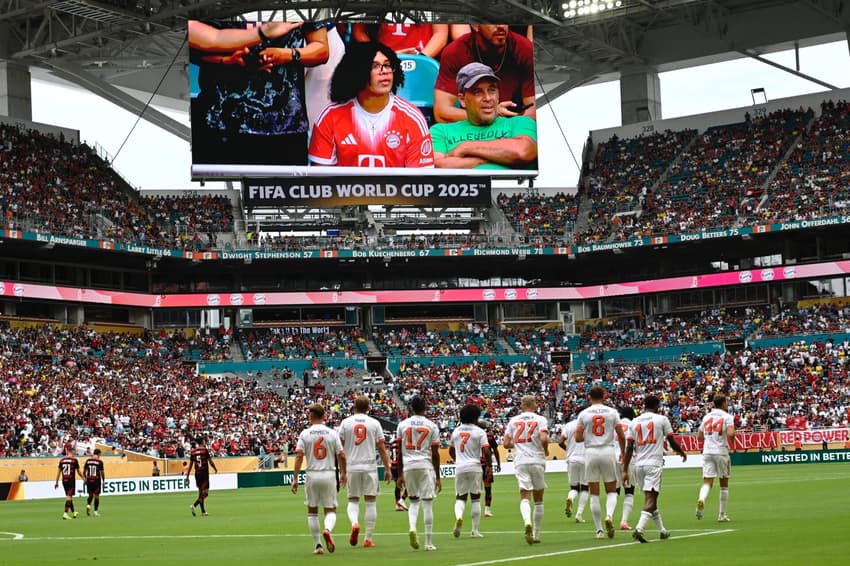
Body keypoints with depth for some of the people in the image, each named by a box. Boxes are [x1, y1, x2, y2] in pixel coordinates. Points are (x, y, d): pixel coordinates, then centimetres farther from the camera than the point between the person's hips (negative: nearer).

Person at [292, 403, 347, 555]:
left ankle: (317, 545, 10)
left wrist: (295, 478, -7)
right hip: (329, 474, 0)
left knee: (312, 511, 13)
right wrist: (343, 473, 16)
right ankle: (328, 529, -25)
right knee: (330, 510, 7)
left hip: (312, 475, 0)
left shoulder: (305, 434, -2)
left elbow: (299, 456, -9)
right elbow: (341, 455, 0)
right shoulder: (332, 433, 1)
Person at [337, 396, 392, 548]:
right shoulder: (374, 423, 2)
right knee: (371, 502, 5)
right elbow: (382, 448, 2)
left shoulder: (345, 423, 3)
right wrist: (387, 469, 7)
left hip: (351, 467, 1)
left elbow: (339, 448, 1)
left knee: (353, 500, 12)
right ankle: (368, 539, 5)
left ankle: (354, 523, -17)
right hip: (370, 467, -1)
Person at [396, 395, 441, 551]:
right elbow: (435, 453, 1)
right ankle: (428, 542, 4)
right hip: (426, 466, -2)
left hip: (408, 467, 2)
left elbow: (400, 452, 6)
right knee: (427, 503, 2)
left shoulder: (402, 425, 5)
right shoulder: (431, 426, 1)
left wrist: (400, 475, 12)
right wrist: (437, 477, 6)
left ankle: (412, 528, -9)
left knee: (414, 501, 17)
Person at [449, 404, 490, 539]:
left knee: (460, 497, 11)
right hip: (475, 468, -3)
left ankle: (458, 517, -21)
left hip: (460, 468, 3)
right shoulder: (479, 432, -4)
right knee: (476, 498, 8)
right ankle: (475, 530, 10)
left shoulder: (456, 431, 10)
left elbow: (451, 450, 21)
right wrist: (488, 462, 7)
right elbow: (486, 451, -12)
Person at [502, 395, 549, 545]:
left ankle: (527, 522, -34)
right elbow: (544, 438, -16)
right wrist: (546, 450, 4)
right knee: (538, 499, 11)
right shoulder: (540, 420, 0)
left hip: (520, 461, 1)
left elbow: (506, 443, 5)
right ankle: (536, 534, 16)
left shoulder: (513, 421, 8)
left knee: (525, 497, -4)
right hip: (537, 461, -1)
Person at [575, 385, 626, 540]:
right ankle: (609, 515, -18)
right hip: (608, 451, 0)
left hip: (591, 452, 0)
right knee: (611, 491, 11)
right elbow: (621, 436, 1)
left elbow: (578, 438, -4)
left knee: (594, 493, 7)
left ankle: (599, 530, 5)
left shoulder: (584, 414, 0)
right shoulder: (612, 412, 2)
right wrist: (623, 452, 16)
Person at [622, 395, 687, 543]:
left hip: (639, 464, 5)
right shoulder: (662, 419, 0)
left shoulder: (634, 422, 9)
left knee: (650, 498, 17)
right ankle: (639, 529, -27)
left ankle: (662, 530, 27)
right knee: (650, 499, -9)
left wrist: (625, 470, 1)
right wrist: (682, 453, 26)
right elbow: (672, 442, 5)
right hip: (654, 464, -5)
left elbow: (629, 448, 2)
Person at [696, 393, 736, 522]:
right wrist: (732, 442, 2)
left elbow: (699, 436, 15)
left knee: (707, 482, -2)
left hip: (707, 452, 3)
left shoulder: (706, 417, 11)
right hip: (721, 452, -3)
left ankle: (701, 500, -35)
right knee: (724, 484, 11)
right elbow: (730, 433, -18)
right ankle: (722, 515, 15)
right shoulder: (727, 417, -3)